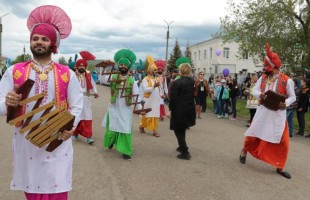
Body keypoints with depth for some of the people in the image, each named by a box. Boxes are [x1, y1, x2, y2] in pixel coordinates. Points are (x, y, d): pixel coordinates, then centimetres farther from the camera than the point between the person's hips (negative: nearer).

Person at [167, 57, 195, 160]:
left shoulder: (177, 83, -18)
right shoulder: (192, 81, 1)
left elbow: (173, 98, -19)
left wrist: (170, 110, -8)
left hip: (179, 110, -7)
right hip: (189, 110, 7)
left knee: (178, 130, 2)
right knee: (182, 129, 23)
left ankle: (185, 152, 0)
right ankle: (182, 146, 37)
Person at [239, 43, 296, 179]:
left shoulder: (286, 80, -8)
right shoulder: (262, 78, 5)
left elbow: (292, 97, -2)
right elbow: (254, 91, 2)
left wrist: (285, 103, -22)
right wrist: (260, 95, -21)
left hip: (278, 114, -2)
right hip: (263, 111, 3)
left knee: (282, 141, 0)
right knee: (253, 133, 10)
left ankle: (280, 167, 15)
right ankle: (244, 151, 37)